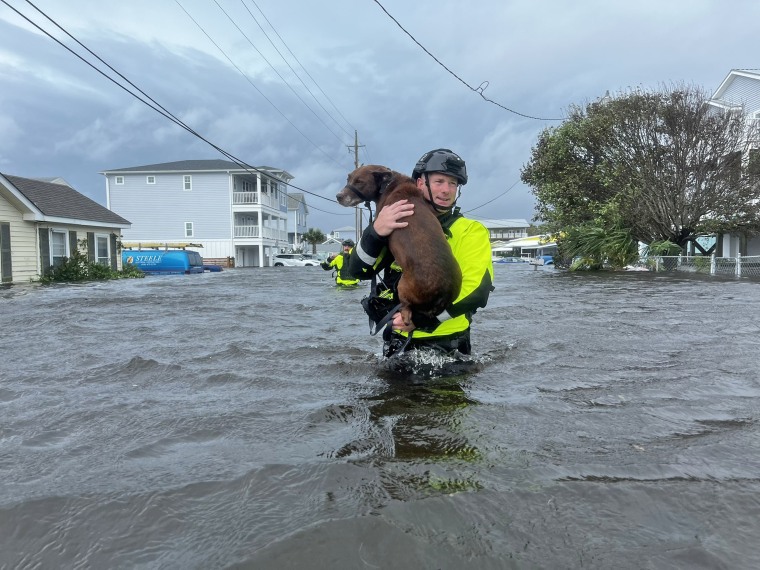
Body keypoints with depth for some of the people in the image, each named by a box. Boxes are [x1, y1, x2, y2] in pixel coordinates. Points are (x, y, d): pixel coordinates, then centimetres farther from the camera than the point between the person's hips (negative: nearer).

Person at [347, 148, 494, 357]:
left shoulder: (471, 232, 1)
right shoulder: (398, 225, 8)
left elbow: (475, 291, -13)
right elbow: (358, 270, -3)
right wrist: (376, 231, -21)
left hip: (446, 346, -1)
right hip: (398, 343, 2)